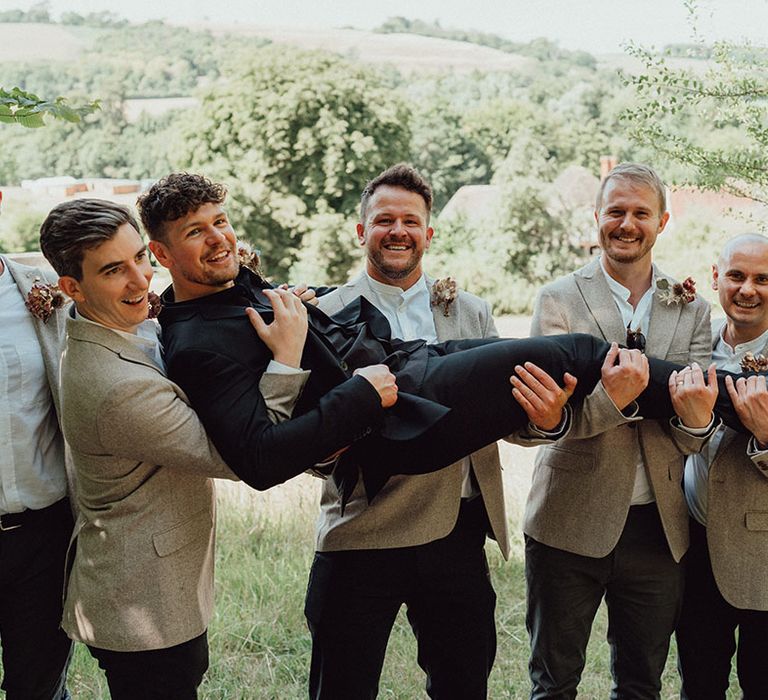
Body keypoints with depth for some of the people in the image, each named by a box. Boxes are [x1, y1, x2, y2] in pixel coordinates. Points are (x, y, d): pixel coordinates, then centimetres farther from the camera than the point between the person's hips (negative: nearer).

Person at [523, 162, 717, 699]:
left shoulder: (692, 310, 5)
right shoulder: (559, 300, -3)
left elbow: (695, 442, 1)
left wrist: (697, 418, -23)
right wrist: (611, 400, -32)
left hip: (658, 528, 3)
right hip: (571, 520, -2)